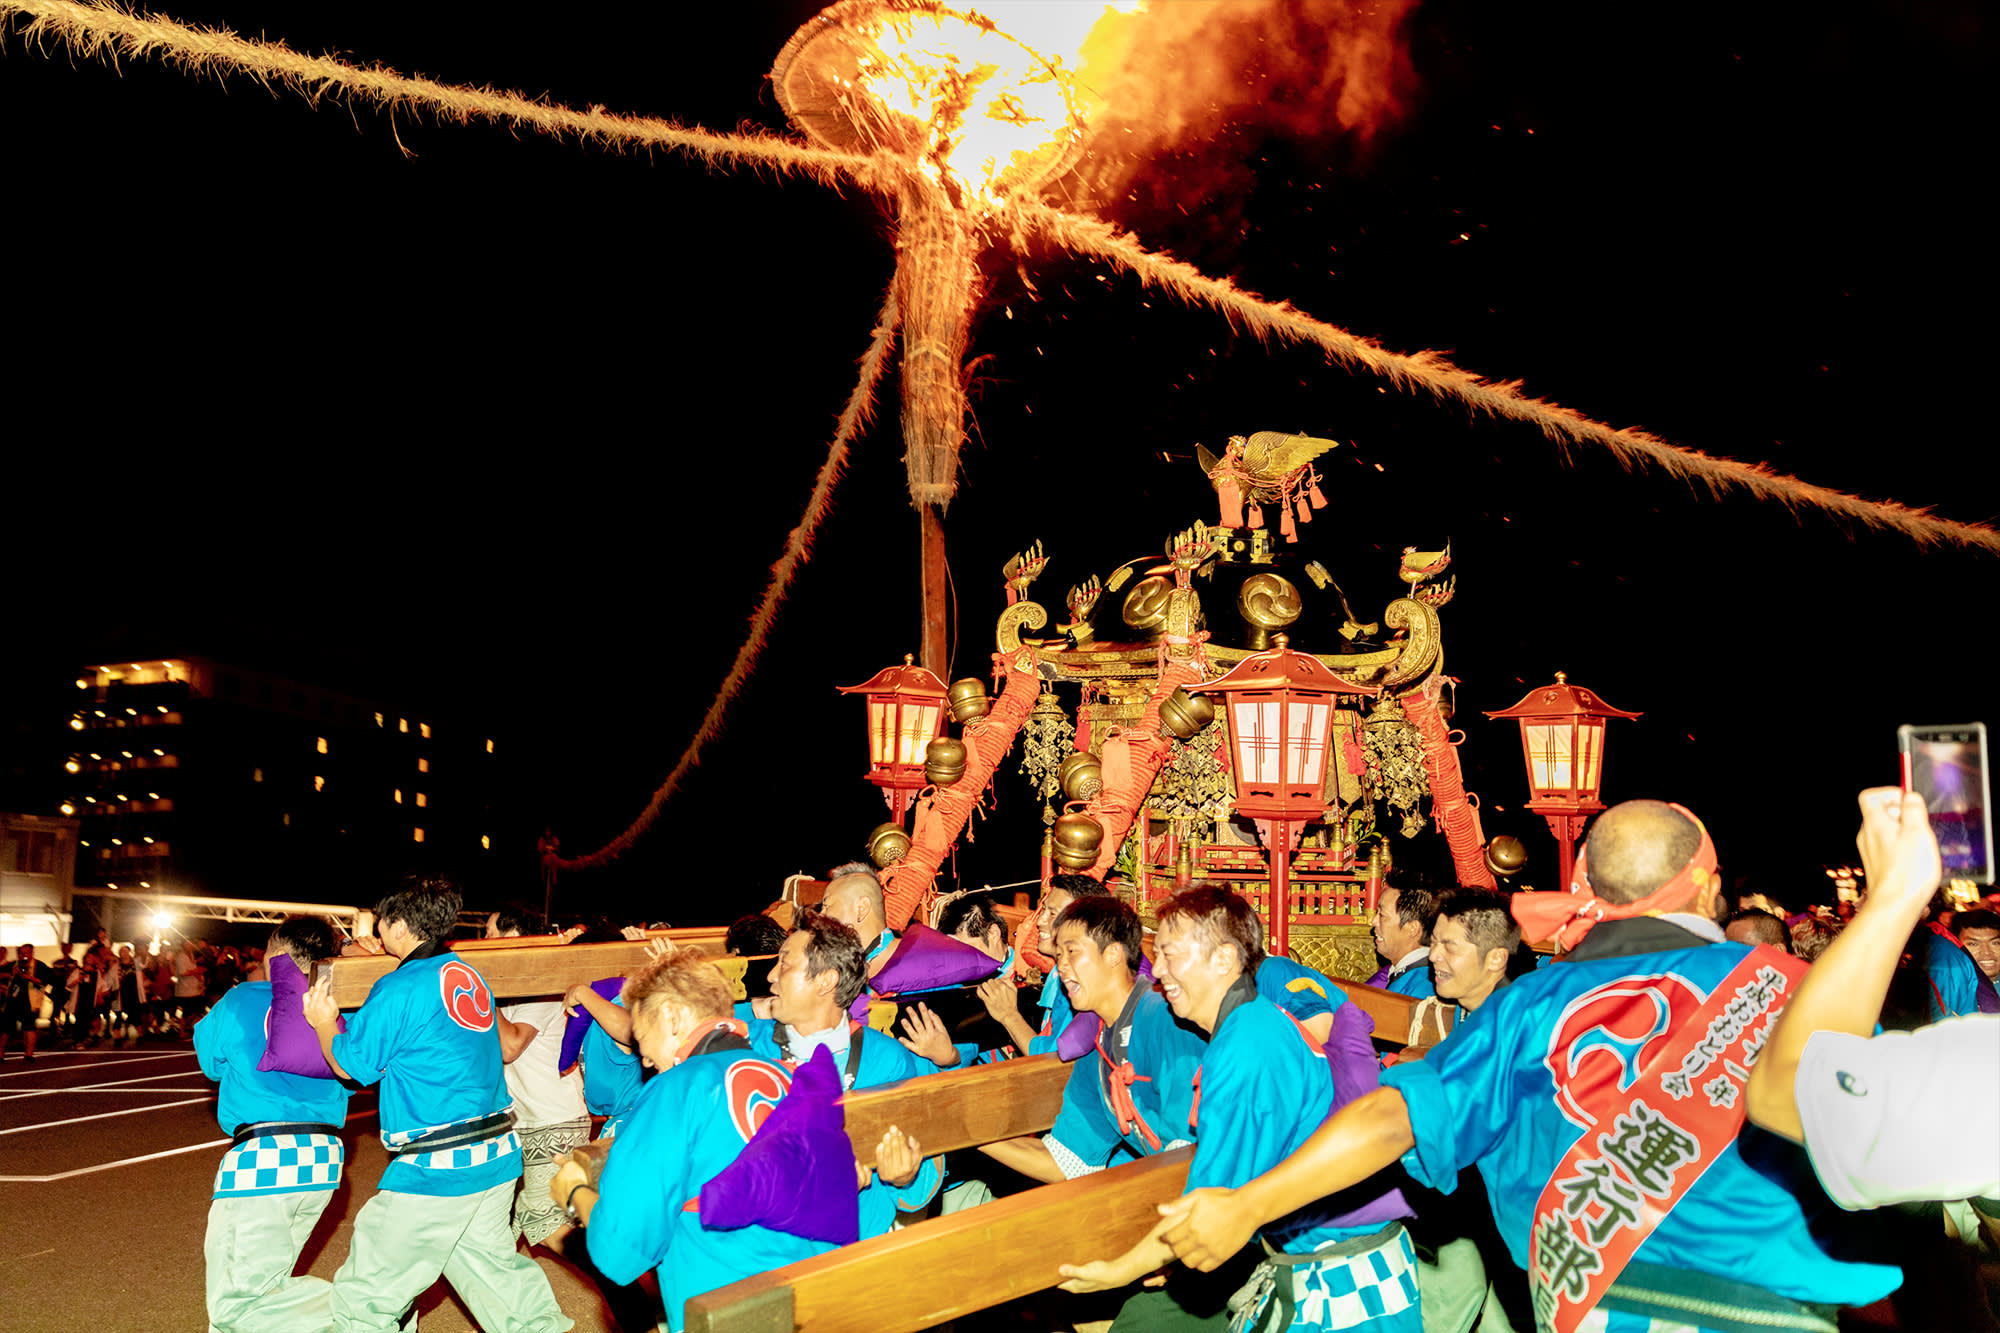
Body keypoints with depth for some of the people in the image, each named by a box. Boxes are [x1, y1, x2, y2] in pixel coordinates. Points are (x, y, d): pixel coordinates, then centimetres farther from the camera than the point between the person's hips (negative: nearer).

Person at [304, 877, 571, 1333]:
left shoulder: (400, 989, -12)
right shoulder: (468, 974, 10)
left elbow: (351, 1065, -3)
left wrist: (324, 1023, 16)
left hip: (435, 1170, -8)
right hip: (496, 1158, 8)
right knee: (495, 1267, 22)